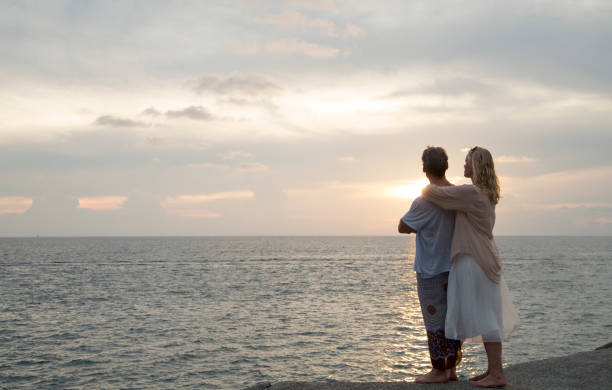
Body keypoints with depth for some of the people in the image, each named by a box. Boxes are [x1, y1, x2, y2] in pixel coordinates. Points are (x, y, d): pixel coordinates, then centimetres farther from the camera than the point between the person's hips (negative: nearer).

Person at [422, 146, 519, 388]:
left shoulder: (470, 193, -17)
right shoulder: (486, 194, 12)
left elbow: (431, 193, -14)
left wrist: (428, 187, 8)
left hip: (474, 262, -10)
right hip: (484, 260, 10)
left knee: (485, 319, -6)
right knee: (488, 317, 13)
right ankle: (493, 369, 20)